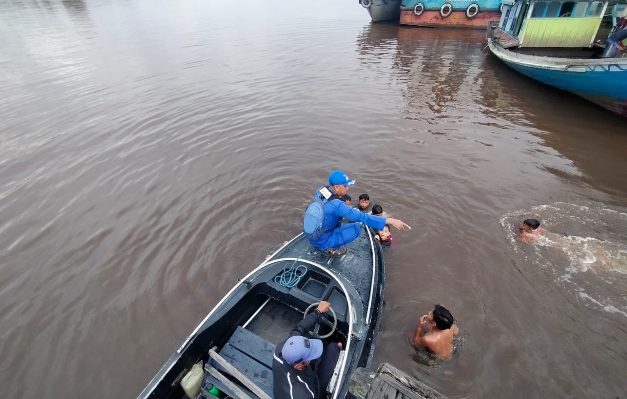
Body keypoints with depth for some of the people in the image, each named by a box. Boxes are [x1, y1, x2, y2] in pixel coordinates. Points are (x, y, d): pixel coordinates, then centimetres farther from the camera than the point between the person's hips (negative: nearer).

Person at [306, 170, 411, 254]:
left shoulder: (321, 190, -8)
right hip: (322, 242, -8)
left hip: (311, 234, 8)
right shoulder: (336, 205, -32)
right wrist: (390, 221, -33)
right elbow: (362, 217, -34)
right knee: (357, 227, -12)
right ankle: (333, 248, 1)